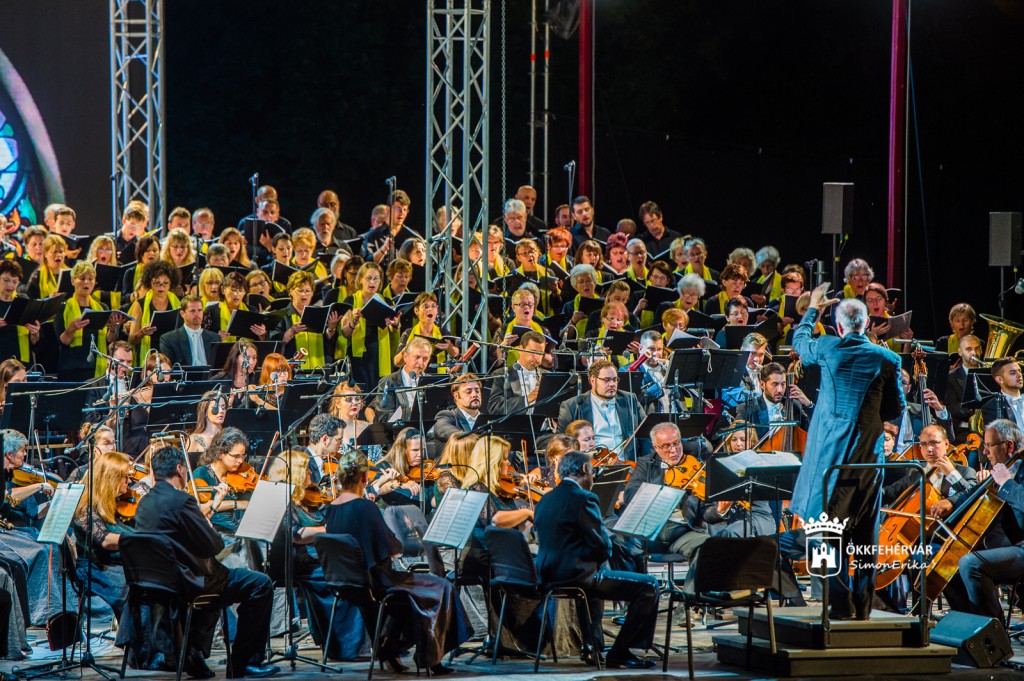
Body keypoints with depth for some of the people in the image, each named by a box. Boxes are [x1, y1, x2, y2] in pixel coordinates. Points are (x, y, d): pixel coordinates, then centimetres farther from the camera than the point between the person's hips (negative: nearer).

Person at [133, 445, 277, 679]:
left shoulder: (145, 503, 8)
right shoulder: (180, 501, -20)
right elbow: (213, 546, -17)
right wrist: (218, 536, 4)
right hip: (187, 582, -9)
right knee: (260, 585, -2)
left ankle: (192, 654, 28)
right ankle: (245, 662, 1)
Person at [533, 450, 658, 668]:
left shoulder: (545, 500, 11)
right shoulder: (583, 499, -14)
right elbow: (603, 548, -16)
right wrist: (604, 553, 8)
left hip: (547, 575, 9)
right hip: (576, 575, -9)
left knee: (596, 576, 41)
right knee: (648, 586, -4)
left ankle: (594, 643, 43)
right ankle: (620, 653, -1)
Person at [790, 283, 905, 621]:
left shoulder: (828, 349, -5)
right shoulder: (886, 359, -4)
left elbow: (799, 340, 18)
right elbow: (896, 409, 3)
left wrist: (813, 309, 33)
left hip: (833, 451, -2)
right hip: (870, 455, 2)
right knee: (865, 530, 10)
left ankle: (842, 602, -6)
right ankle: (863, 604, 13)